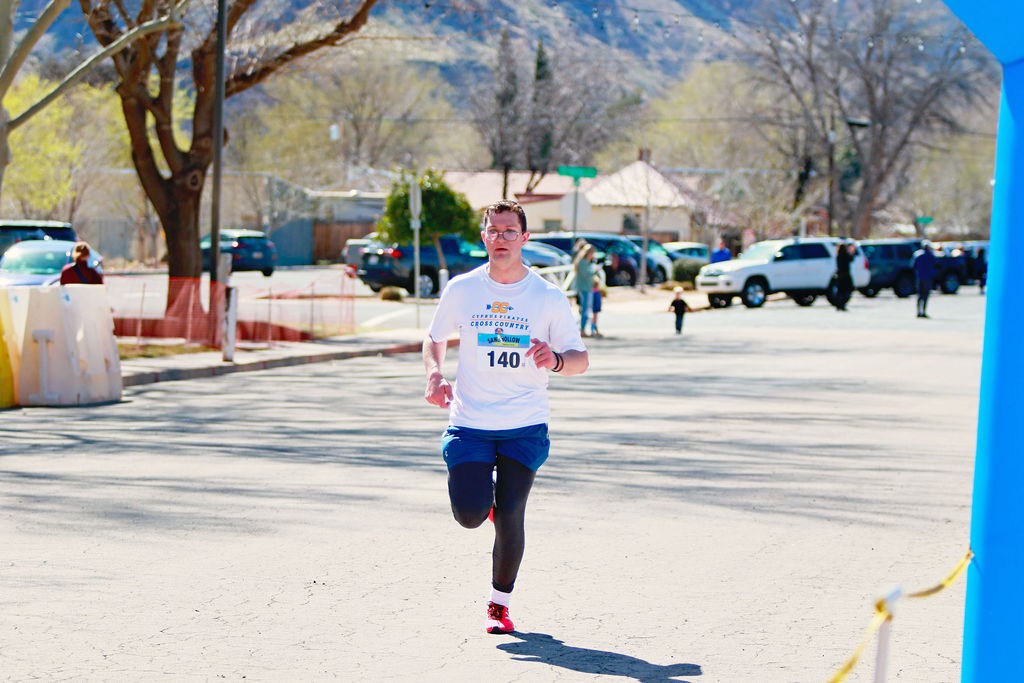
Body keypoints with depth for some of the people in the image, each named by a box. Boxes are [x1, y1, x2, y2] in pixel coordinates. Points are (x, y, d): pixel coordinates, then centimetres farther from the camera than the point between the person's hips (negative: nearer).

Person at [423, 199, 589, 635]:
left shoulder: (549, 298, -2)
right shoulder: (461, 289, 1)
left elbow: (581, 360, 1)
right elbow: (434, 338, 16)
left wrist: (556, 361, -22)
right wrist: (435, 375, -5)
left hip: (525, 427, -1)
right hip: (470, 424, 1)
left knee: (509, 517, -9)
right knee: (469, 515, -11)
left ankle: (500, 603, 12)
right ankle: (482, 489, 27)